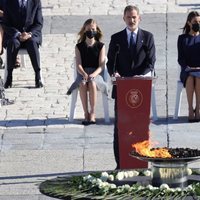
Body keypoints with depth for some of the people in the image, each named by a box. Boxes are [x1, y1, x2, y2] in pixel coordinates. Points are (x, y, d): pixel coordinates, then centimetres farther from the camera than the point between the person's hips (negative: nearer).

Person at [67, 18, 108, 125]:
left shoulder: (101, 46, 8)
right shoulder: (79, 46, 11)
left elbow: (101, 66, 0)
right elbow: (78, 65, 1)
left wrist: (92, 75, -19)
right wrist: (84, 74, -20)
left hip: (96, 74, -1)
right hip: (82, 73, 1)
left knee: (92, 83, -37)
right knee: (82, 84, -35)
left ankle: (92, 113, -31)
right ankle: (86, 113, -29)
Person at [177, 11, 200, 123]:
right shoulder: (182, 38, 12)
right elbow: (180, 58, 6)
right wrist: (186, 67, -12)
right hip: (187, 70, 0)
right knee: (190, 79, -37)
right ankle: (190, 109, -37)